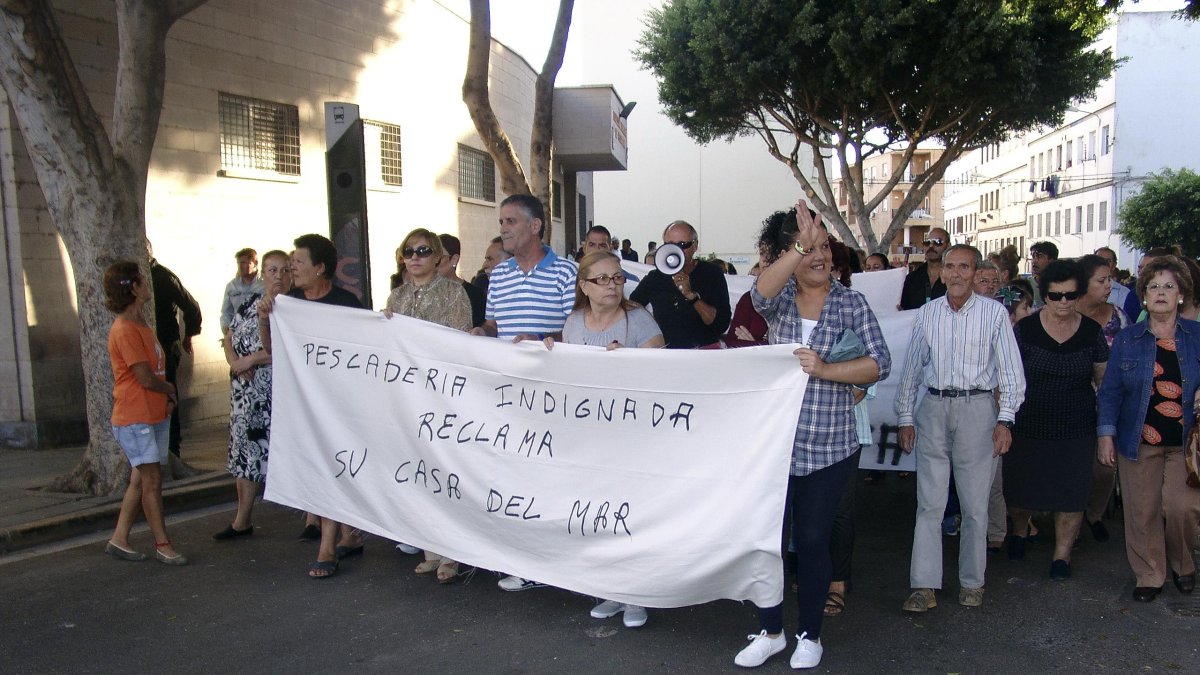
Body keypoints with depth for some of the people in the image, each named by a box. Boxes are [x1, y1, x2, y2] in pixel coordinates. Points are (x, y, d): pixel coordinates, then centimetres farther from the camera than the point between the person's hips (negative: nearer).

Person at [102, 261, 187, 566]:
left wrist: (167, 395, -1)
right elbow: (146, 379, -18)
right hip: (134, 418, -9)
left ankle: (119, 540, 22)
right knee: (152, 479, -5)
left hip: (155, 415, 9)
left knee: (141, 479, 12)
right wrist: (170, 390, 0)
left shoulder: (141, 324, 13)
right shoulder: (125, 330, -17)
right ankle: (162, 544, 3)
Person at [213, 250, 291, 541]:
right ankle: (242, 521, 24)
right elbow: (229, 337, 15)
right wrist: (234, 361, -5)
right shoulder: (250, 304, 12)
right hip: (246, 393, 6)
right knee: (244, 450, 12)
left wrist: (251, 359, -15)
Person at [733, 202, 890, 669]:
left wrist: (825, 370, -21)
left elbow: (880, 364, -8)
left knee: (813, 541, 10)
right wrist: (800, 247, -35)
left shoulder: (850, 303, 0)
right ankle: (771, 631, 29)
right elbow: (759, 294, -24)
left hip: (829, 448, -1)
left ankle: (810, 635, 30)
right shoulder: (779, 298, 2)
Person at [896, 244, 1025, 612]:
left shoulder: (994, 313, -1)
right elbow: (912, 369, 11)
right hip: (933, 408, 2)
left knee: (975, 504, 6)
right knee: (929, 503, 2)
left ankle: (972, 582, 21)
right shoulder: (927, 313, 7)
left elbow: (1011, 371, 0)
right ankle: (924, 586, 7)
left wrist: (1005, 419, -6)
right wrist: (906, 417, 9)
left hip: (977, 409, -2)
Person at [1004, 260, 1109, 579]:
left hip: (1076, 430, 1)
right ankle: (1019, 530, 41)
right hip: (1028, 426, -1)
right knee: (1020, 487, 10)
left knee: (1071, 493, 5)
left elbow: (1104, 379, 9)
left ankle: (1062, 553, 23)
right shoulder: (1025, 328, -6)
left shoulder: (1092, 331, 0)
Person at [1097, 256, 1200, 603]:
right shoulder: (1127, 339, 3)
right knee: (1143, 510, 3)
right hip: (1138, 441, 0)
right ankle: (1149, 575, 21)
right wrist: (1105, 434, -2)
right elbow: (1110, 389, 4)